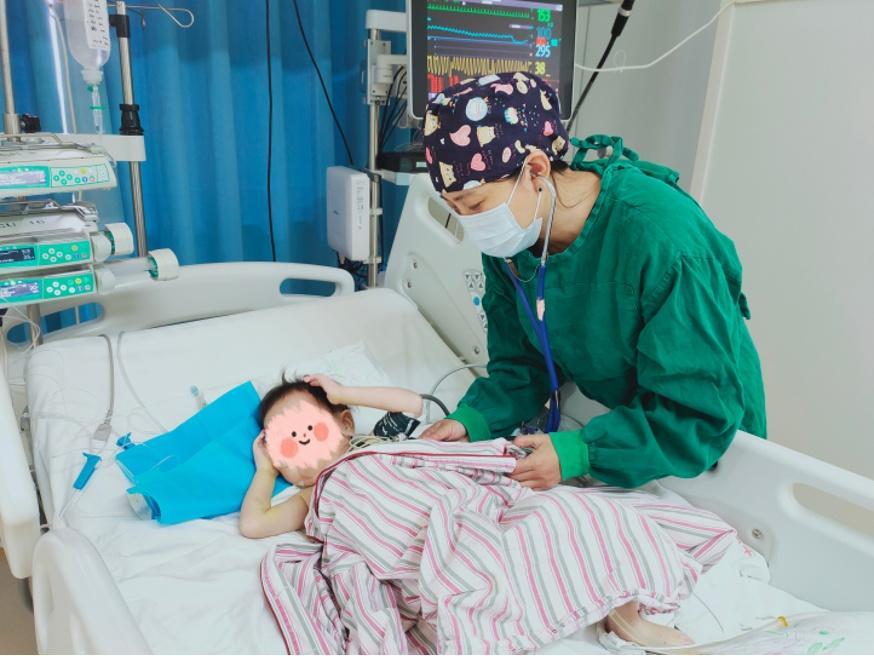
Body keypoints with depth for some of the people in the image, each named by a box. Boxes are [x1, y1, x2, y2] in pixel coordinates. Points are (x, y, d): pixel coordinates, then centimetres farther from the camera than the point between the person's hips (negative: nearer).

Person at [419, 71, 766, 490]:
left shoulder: (662, 240, -33)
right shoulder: (507, 241, -13)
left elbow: (701, 414, -28)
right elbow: (520, 364, -4)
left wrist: (579, 453, -36)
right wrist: (473, 421, -22)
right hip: (605, 421, 5)